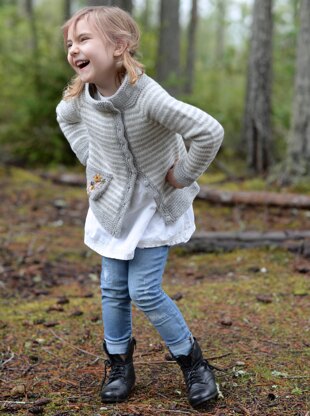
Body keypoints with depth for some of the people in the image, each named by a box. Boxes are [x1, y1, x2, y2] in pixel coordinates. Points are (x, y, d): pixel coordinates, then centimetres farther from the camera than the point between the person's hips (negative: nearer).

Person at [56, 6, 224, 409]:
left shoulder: (149, 97, -32)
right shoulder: (82, 95, -11)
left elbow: (210, 132, -35)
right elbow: (66, 117, 15)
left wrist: (184, 176, -21)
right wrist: (91, 161, 5)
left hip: (154, 208, -5)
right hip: (111, 206, 5)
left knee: (144, 292, -6)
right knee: (114, 290, 10)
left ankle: (191, 360, 15)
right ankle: (119, 364, 28)